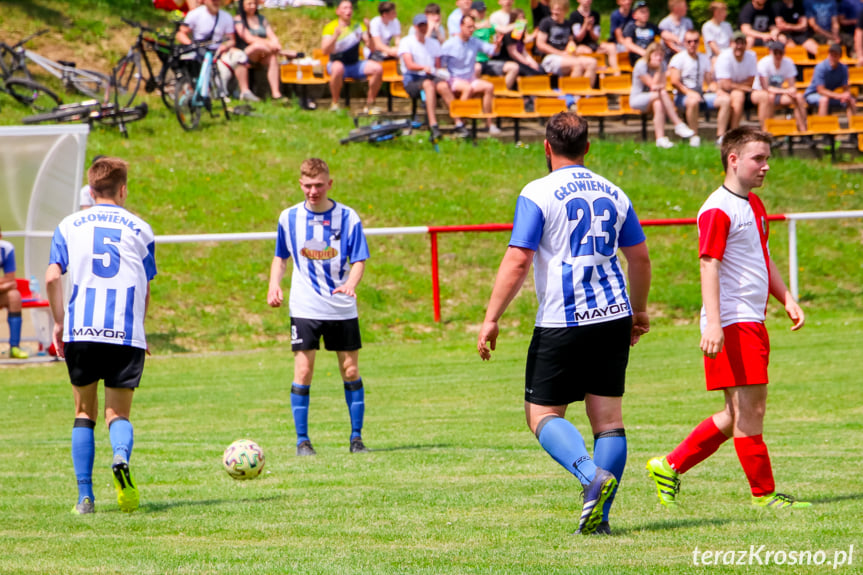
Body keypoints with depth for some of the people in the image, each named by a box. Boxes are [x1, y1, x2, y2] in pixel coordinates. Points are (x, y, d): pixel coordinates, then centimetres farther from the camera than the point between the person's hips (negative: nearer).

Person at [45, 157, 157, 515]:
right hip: (126, 335, -1)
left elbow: (52, 277, -2)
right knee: (118, 413, 6)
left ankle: (85, 497, 6)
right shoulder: (140, 229, 10)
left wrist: (59, 323, 9)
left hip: (80, 333, 1)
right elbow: (146, 289, 11)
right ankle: (121, 458, -29)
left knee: (84, 413, 13)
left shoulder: (69, 226, 10)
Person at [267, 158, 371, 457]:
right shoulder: (289, 217, 2)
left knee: (351, 371, 3)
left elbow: (359, 261, -3)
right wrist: (274, 285, -4)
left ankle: (356, 437, 14)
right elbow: (280, 257, 14)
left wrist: (350, 284, -23)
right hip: (304, 307, 0)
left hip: (342, 308, 0)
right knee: (303, 371, -6)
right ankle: (302, 440, 0)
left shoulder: (347, 217, -3)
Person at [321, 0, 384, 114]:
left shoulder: (358, 26, 7)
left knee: (378, 68, -22)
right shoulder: (330, 27, -4)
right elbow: (325, 51, -17)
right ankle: (335, 104, -23)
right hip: (337, 62, -4)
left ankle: (370, 104, -9)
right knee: (338, 68, -40)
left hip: (355, 65, 4)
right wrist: (335, 36, -32)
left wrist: (368, 34, -21)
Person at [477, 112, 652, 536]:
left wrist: (491, 319, -8)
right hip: (613, 317, 5)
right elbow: (640, 257, 17)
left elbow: (517, 261, -13)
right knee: (608, 415, 6)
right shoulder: (613, 193, 10)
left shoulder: (538, 194, -7)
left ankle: (592, 474, -21)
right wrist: (639, 311, 31)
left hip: (561, 322, -5)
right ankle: (599, 516, 2)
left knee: (542, 413, 4)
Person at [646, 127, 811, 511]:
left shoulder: (754, 205, 18)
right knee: (749, 410, -6)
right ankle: (764, 495, -1)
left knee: (738, 414, 11)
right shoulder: (718, 210, -12)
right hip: (732, 324, -10)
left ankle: (670, 467, 18)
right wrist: (713, 323, -27)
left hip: (752, 322, 10)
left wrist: (787, 299, 19)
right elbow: (709, 265, -19)